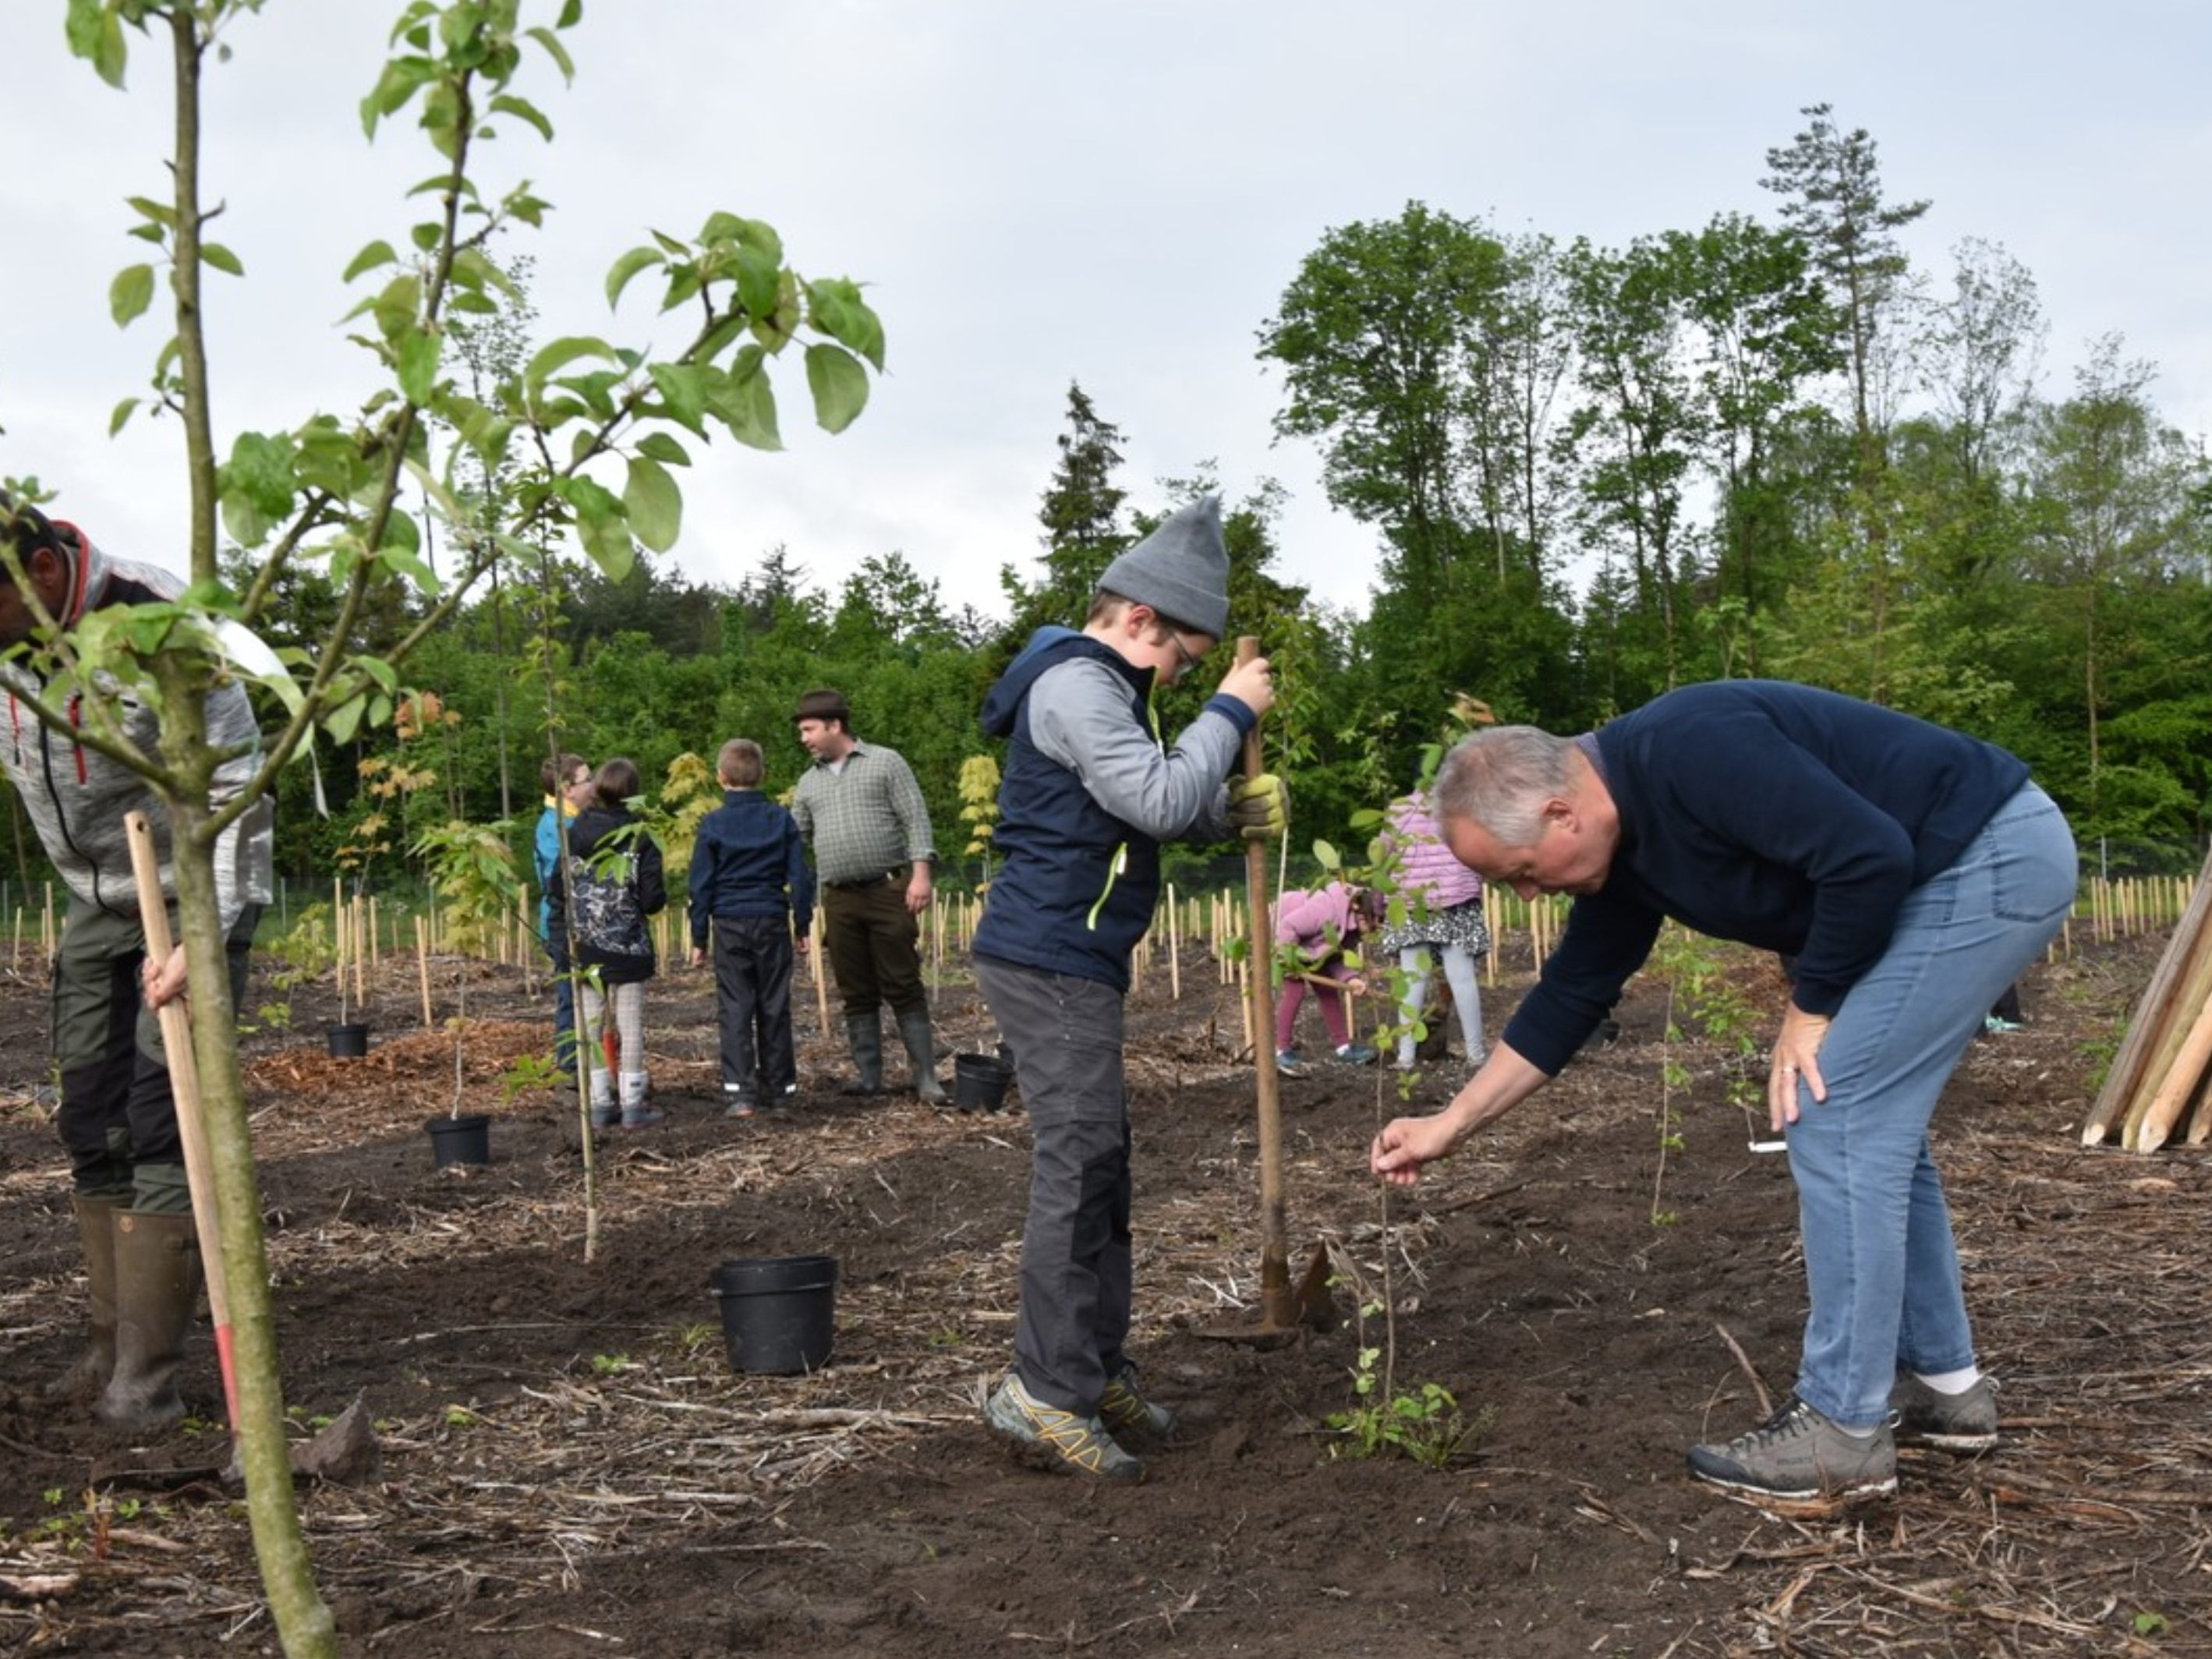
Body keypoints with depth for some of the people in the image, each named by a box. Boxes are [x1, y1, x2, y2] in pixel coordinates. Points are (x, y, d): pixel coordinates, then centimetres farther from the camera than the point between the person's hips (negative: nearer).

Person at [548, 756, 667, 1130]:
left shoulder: (573, 836, 2)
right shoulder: (639, 839, -9)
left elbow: (556, 890, 4)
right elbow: (653, 899, -12)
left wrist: (564, 933, 15)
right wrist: (659, 898, 10)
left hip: (584, 949, 3)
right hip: (627, 950, -3)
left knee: (591, 1026, 10)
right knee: (630, 1027, 4)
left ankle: (600, 1103, 13)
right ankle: (633, 1104, 7)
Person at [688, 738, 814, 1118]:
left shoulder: (713, 824, -2)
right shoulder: (781, 820, 3)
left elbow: (702, 885, 0)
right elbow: (800, 877, 4)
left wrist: (698, 938, 5)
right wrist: (803, 926, 11)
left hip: (730, 925, -2)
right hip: (772, 922, 2)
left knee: (735, 1009, -1)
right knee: (774, 1008, 9)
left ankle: (739, 1091, -9)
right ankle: (780, 1087, 15)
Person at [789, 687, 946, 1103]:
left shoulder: (886, 762, 1)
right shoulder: (809, 782, 16)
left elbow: (916, 820, -4)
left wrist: (920, 872, -14)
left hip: (889, 891, -5)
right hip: (839, 900, 5)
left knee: (904, 987, -4)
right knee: (856, 993, 8)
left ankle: (926, 1077, -2)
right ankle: (868, 1075, 15)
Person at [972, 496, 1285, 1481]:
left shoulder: (1098, 686, 20)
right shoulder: (1076, 685, -15)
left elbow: (1154, 810, 24)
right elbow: (1161, 801, -23)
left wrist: (1234, 810, 7)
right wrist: (1231, 711, -12)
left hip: (1075, 964, 11)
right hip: (1050, 963, -11)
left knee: (1100, 1165, 14)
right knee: (1077, 1166, -9)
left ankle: (1097, 1369, 22)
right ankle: (1043, 1391, -2)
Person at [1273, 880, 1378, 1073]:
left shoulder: (1352, 922, -10)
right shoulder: (1327, 907, -39)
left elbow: (1336, 956, -6)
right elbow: (1288, 927, -38)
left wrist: (1350, 978, -25)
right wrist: (1291, 962, -29)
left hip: (1310, 947, 9)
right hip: (1283, 940, -9)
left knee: (1328, 990, 5)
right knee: (1295, 990, -17)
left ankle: (1343, 1046, 12)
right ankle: (1281, 1051, -10)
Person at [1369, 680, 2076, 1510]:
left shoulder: (1688, 753, -25)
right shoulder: (1621, 843, 5)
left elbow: (1871, 855, -27)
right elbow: (1571, 995, 13)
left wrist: (1811, 1009, -13)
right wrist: (1451, 1124, 14)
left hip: (1994, 856, -10)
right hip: (1971, 867, 10)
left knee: (1835, 1119, -9)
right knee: (1872, 1120, 15)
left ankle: (1842, 1432, 0)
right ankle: (1942, 1382, 26)